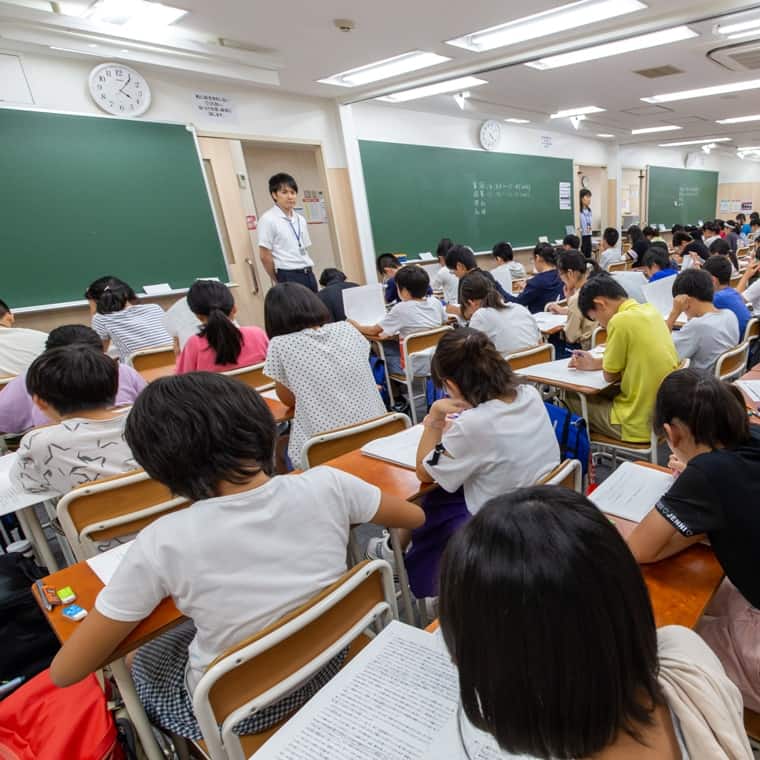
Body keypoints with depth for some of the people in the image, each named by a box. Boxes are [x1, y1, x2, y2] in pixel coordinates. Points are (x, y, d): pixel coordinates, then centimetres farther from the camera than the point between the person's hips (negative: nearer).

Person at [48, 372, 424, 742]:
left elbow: (65, 672, -14)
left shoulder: (164, 542, -28)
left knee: (140, 659, 27)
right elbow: (414, 516, -3)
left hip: (239, 714, -3)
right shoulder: (326, 485, -22)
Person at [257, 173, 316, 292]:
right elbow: (264, 255, -7)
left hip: (308, 275, 7)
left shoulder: (300, 220, 14)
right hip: (288, 277, -6)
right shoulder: (268, 219, -6)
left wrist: (309, 273, 8)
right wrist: (279, 281, 0)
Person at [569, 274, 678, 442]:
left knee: (571, 397, 9)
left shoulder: (620, 321, -20)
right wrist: (594, 363, 17)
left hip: (641, 425, -8)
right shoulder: (651, 311, 4)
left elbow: (610, 376, -10)